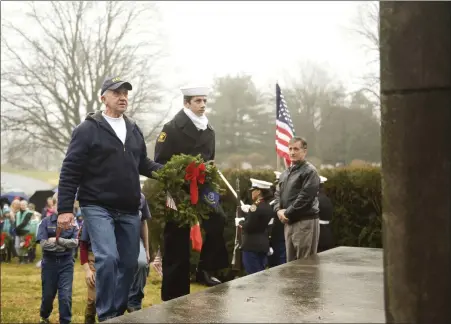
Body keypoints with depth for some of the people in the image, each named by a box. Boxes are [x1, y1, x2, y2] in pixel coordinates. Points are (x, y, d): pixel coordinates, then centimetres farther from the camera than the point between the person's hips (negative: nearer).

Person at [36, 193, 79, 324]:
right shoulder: (46, 222, -3)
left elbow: (75, 242, -9)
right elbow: (44, 244, -12)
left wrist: (57, 240, -17)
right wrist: (66, 244, -11)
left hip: (66, 263, 0)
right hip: (49, 262, 0)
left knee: (66, 295, -4)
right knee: (48, 294, 13)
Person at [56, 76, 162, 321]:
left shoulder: (134, 130, 12)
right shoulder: (88, 129, -6)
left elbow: (143, 164, 20)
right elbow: (70, 171, -7)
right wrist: (65, 208, -12)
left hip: (129, 210, 6)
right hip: (98, 207, -6)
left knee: (129, 262, 9)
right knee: (107, 258, -20)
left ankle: (119, 312, 24)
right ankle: (106, 316, -7)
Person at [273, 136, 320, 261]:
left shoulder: (309, 171, -9)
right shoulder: (285, 173, 18)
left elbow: (305, 197, -18)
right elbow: (278, 194, 19)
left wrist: (287, 213, -14)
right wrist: (279, 210, -1)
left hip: (305, 221, -8)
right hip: (289, 223, 9)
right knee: (291, 262, 13)